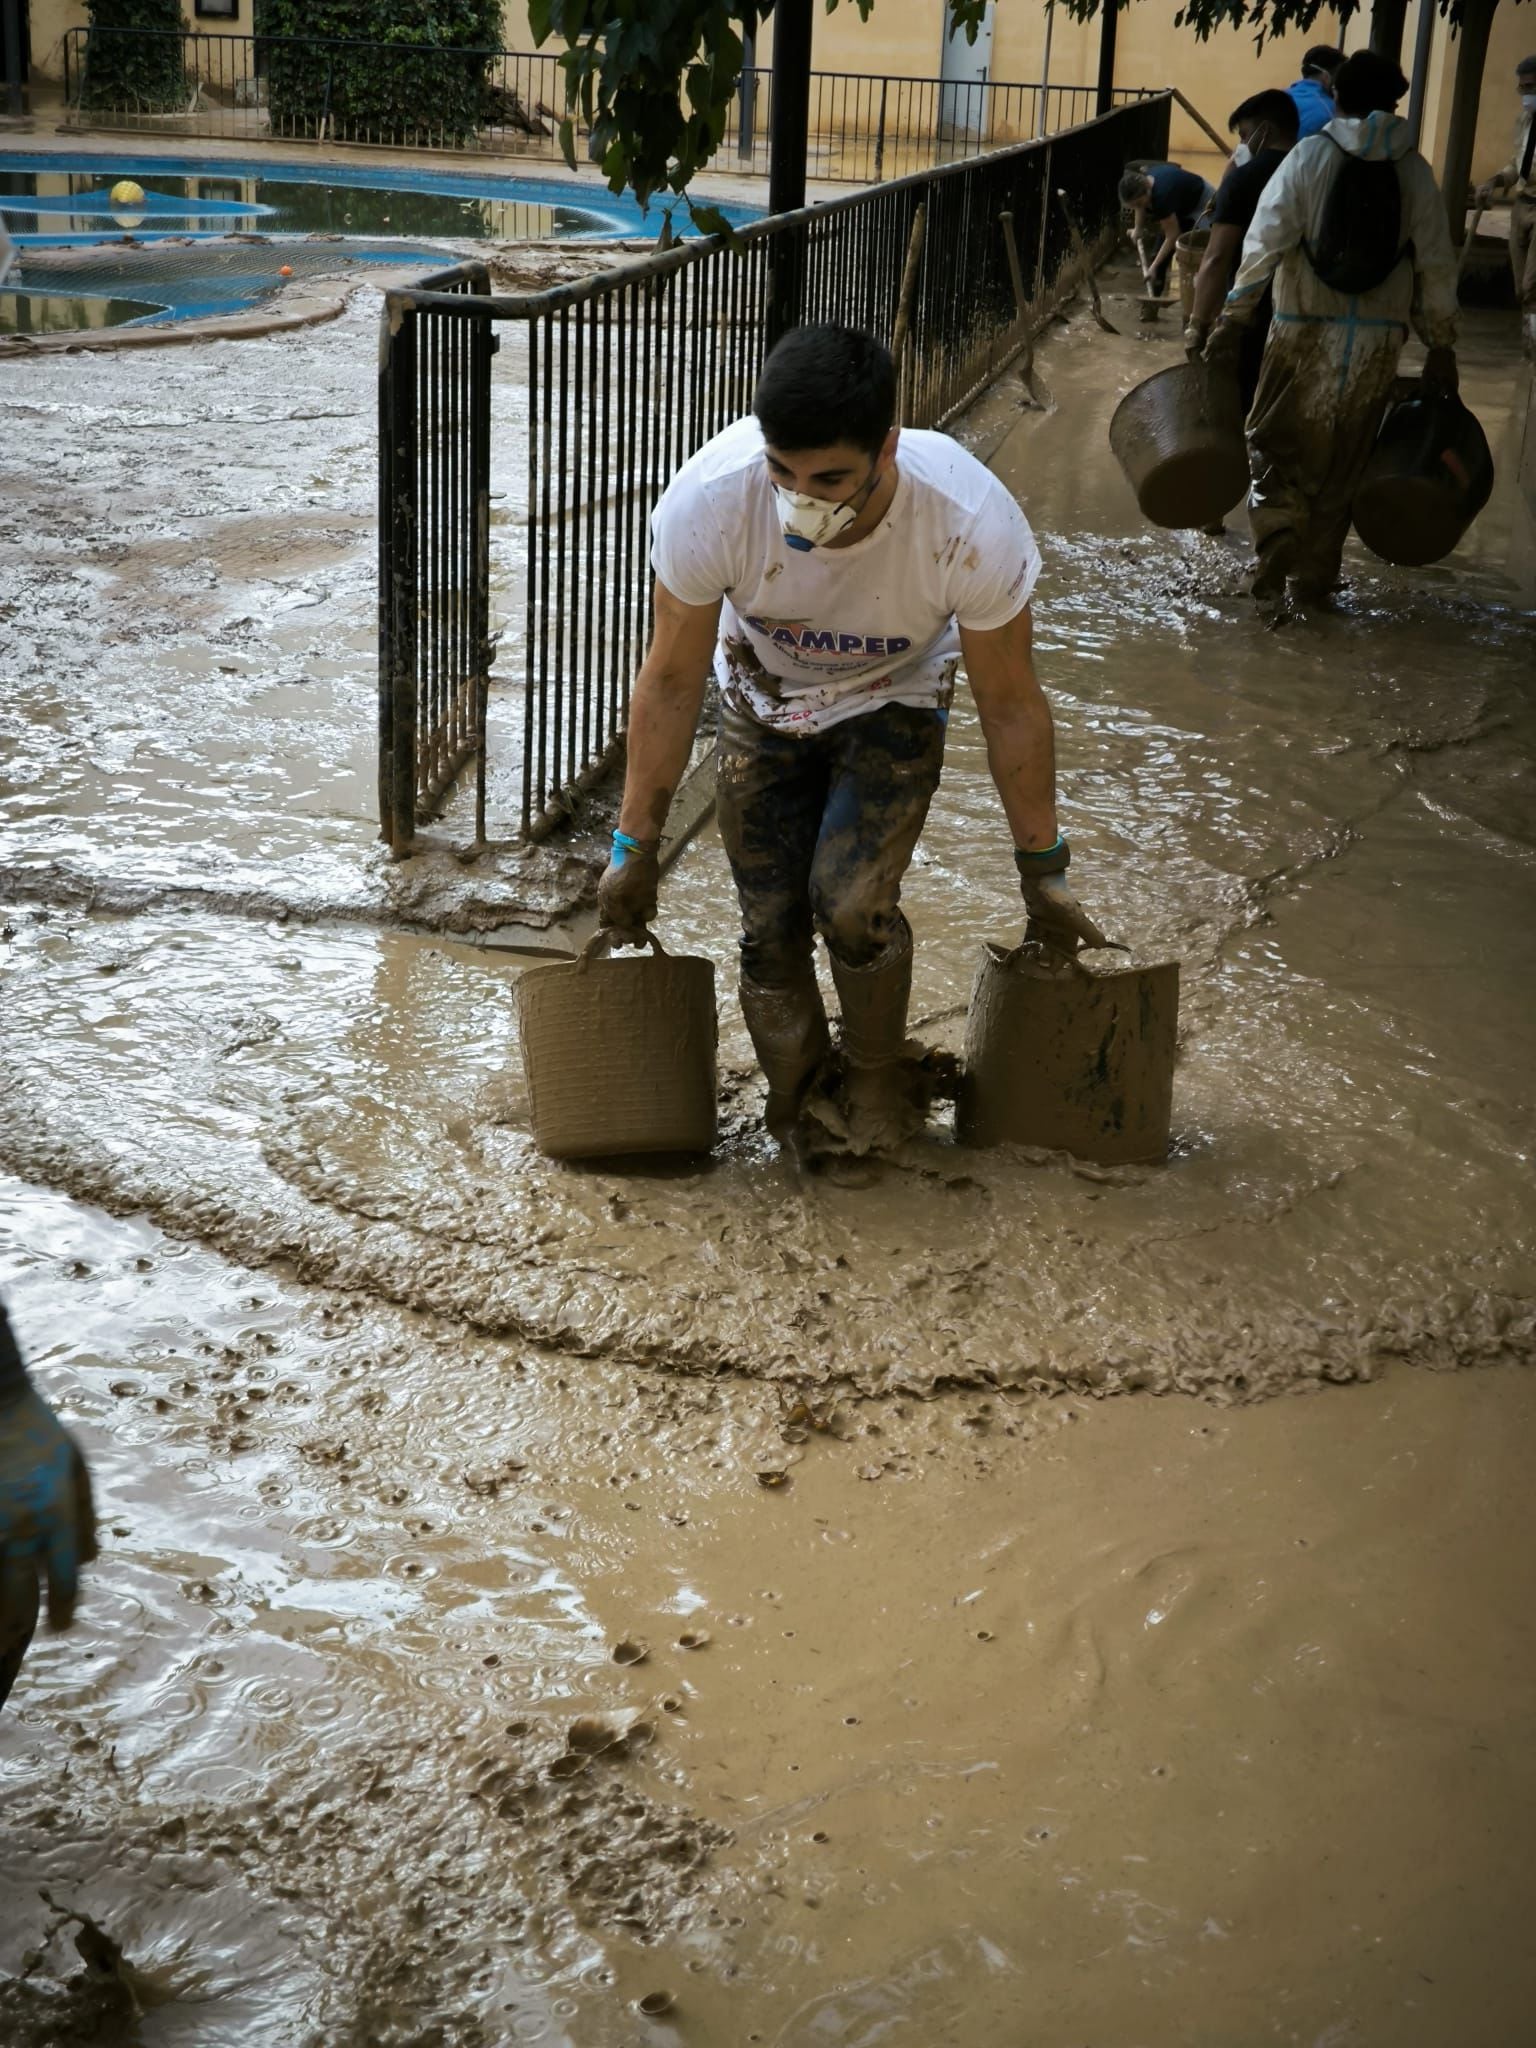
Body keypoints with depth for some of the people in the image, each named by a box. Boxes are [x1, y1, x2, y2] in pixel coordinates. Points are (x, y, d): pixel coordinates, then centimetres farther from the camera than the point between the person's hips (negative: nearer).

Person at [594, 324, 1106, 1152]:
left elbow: (1009, 703, -20)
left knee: (853, 904, -20)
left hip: (892, 700, -1)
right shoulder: (708, 500, -35)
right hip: (763, 699, 2)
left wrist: (1042, 873, -11)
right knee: (769, 924, -3)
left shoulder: (973, 523, -37)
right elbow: (671, 681, -18)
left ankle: (877, 1077, 9)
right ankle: (795, 1098, 24)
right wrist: (635, 846, -11)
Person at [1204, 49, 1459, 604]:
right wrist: (1441, 348, 10)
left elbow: (1265, 241, -12)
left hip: (1304, 334, -2)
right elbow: (1436, 266, 2)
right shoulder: (1413, 170, 2)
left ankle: (1276, 547, -9)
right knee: (1340, 465, 13)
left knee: (1274, 445, 11)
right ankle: (1315, 578, 19)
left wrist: (1233, 317, -8)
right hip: (1378, 341, 2)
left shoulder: (1310, 156, -4)